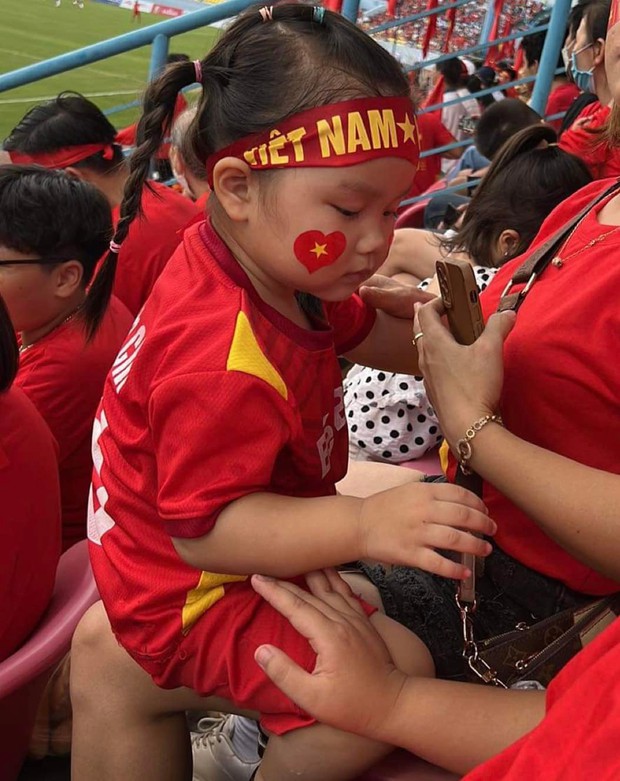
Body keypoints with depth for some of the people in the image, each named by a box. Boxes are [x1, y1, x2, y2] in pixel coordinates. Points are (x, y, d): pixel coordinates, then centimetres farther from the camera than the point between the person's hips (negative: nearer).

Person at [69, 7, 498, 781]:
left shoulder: (275, 264, -6)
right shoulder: (228, 363, -37)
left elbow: (367, 334, 11)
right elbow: (202, 529, -35)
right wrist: (365, 524, -44)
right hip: (195, 596, -9)